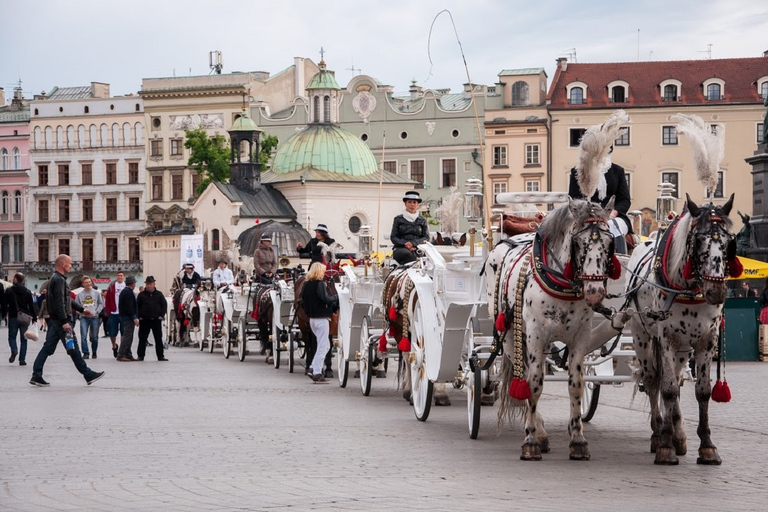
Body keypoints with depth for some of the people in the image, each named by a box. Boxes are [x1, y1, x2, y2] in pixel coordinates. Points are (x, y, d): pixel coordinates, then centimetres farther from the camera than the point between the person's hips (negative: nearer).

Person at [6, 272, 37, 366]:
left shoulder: (9, 291, -4)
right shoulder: (27, 292, 1)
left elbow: (5, 305, -2)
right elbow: (31, 306, 3)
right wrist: (34, 318, 9)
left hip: (13, 317, -2)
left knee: (12, 336, 11)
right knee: (23, 339, 8)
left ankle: (14, 350, -19)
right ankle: (22, 359, 4)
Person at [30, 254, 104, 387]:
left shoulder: (56, 279, 18)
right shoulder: (59, 280, -16)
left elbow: (67, 300, 27)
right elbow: (59, 303, -23)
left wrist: (82, 310, 29)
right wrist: (64, 322, -26)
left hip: (54, 321, 10)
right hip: (60, 320, -10)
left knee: (47, 348, 8)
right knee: (73, 348, -2)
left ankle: (36, 376, 6)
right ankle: (88, 375, 4)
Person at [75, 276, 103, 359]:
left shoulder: (97, 293, 5)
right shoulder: (79, 294, 4)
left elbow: (101, 304, 7)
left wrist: (96, 312, -7)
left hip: (94, 317, 0)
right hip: (84, 318, 0)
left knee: (94, 337, 4)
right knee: (83, 336, -12)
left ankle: (94, 352, 19)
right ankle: (85, 353, -8)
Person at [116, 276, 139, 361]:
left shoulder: (124, 291, 18)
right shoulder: (129, 293, -15)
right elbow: (129, 307, -21)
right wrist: (134, 318, -21)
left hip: (124, 317, 11)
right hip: (128, 318, -11)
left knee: (127, 336, 13)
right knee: (127, 336, -10)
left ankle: (128, 355, 17)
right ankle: (121, 355, -13)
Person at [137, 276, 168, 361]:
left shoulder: (159, 294, 5)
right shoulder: (141, 295, 3)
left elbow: (164, 305, 7)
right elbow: (137, 306, 5)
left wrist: (161, 315, -2)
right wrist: (139, 316, -4)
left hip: (156, 320, 1)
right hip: (144, 320, -1)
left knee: (158, 338, 3)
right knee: (142, 339, 3)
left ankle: (160, 356, 8)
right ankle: (140, 356, 9)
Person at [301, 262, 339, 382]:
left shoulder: (306, 285, 9)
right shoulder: (319, 284, -14)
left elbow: (304, 300, 13)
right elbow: (325, 299, -22)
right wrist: (336, 297, -5)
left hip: (312, 318, 8)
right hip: (321, 318, -8)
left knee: (325, 345, 18)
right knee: (322, 346, -1)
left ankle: (314, 368, 11)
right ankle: (317, 373, -3)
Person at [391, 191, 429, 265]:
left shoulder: (422, 221, 18)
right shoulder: (398, 219, 15)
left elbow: (426, 237, 9)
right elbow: (393, 237, 9)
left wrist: (413, 243, -10)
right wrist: (405, 243, -11)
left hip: (416, 249, 0)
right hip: (400, 249, 0)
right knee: (408, 254, -38)